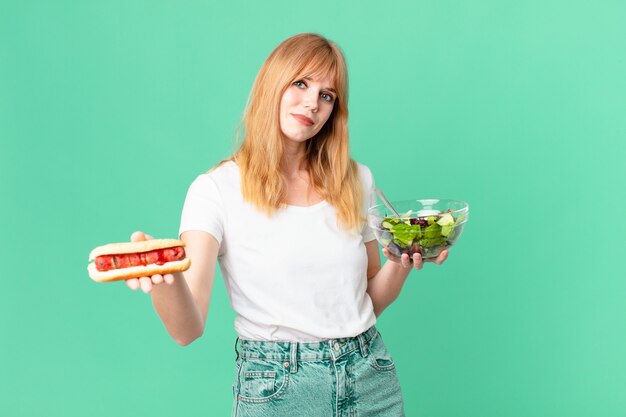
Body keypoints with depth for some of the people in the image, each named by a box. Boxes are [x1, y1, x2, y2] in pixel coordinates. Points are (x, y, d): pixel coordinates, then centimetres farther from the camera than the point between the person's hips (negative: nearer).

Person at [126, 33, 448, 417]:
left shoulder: (356, 180, 3)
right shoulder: (217, 189, -10)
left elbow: (371, 301, 10)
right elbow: (188, 329, -19)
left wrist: (401, 263, -9)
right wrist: (164, 277, -39)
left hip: (369, 379, 4)